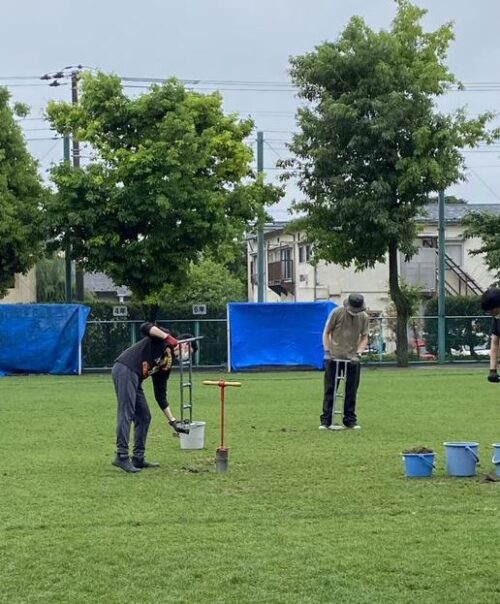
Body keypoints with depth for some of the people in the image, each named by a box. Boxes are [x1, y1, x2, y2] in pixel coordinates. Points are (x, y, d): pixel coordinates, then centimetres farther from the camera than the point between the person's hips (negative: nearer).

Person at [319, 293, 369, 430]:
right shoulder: (337, 313, -8)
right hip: (333, 357, -2)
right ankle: (326, 421, 4)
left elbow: (364, 337, 7)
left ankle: (350, 420, 15)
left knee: (351, 391, 5)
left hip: (352, 359, 2)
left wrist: (358, 351, -8)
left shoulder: (364, 317, -1)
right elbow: (326, 333, 0)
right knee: (330, 390, 0)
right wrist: (327, 350, -7)